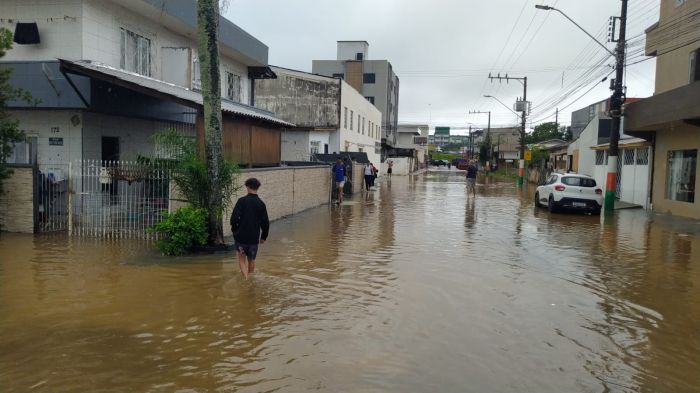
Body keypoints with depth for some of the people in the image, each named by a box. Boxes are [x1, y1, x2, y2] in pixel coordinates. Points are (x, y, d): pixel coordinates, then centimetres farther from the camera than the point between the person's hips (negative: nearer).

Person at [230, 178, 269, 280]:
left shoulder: (241, 201, -8)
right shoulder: (261, 204, -2)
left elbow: (234, 218, -15)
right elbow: (265, 223, 1)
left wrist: (234, 230, 3)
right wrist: (264, 236, 13)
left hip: (241, 235, -2)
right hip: (254, 237, 2)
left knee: (242, 257, 14)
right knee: (251, 259, 18)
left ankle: (245, 277, -2)